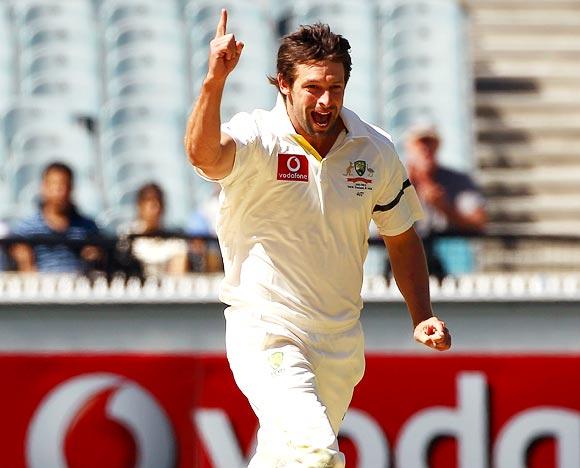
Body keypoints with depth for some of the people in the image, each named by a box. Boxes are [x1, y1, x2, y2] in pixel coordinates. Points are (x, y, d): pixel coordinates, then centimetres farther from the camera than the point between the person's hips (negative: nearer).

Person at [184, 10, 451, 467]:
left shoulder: (376, 151, 2)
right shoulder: (256, 140, -12)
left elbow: (401, 237, 15)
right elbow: (204, 155, -36)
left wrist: (422, 316, 5)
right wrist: (215, 80, -52)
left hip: (340, 343, 5)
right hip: (265, 331, -5)